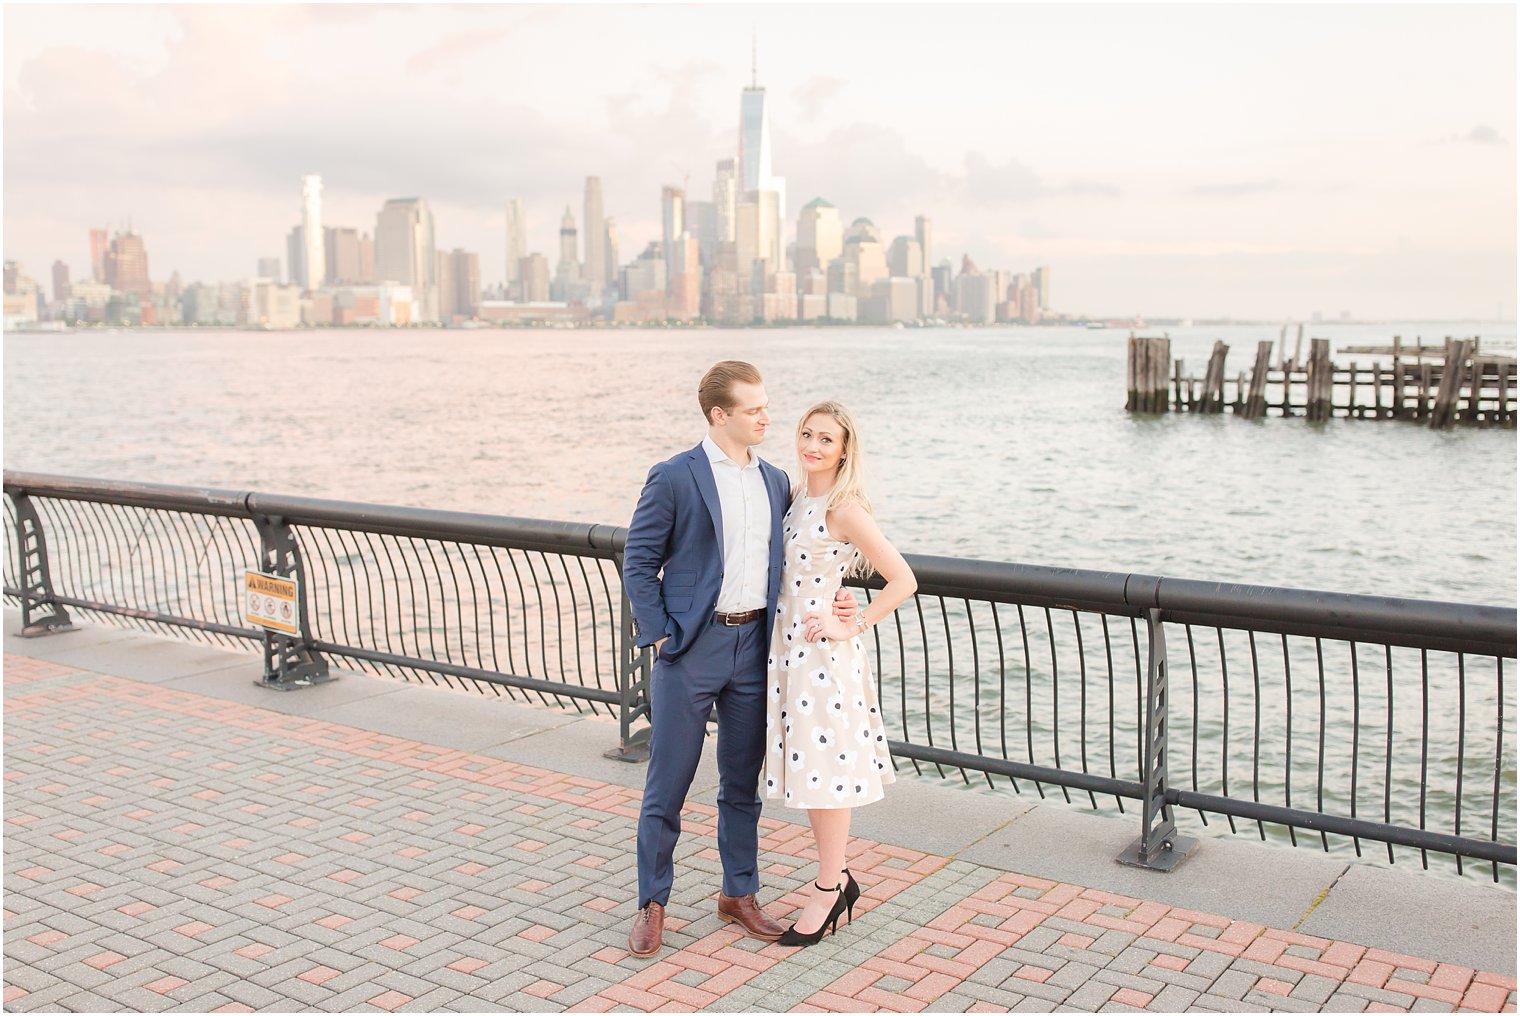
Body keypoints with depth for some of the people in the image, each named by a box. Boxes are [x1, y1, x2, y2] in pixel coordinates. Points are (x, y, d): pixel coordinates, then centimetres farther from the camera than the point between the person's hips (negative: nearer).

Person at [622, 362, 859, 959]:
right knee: (666, 785, 3)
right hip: (691, 646, -5)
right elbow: (639, 563, -5)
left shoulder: (775, 481, 11)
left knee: (743, 783, 14)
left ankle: (739, 895, 29)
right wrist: (659, 635, -11)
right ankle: (653, 905, 17)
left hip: (753, 644, 5)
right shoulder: (674, 478, -7)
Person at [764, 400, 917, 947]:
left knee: (827, 766, 2)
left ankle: (827, 892, 15)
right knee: (807, 765, 14)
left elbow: (903, 580, -18)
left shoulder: (844, 508, -16)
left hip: (823, 650, -8)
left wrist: (851, 627, -14)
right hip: (788, 645, 8)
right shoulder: (798, 498, 8)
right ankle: (837, 878, 28)